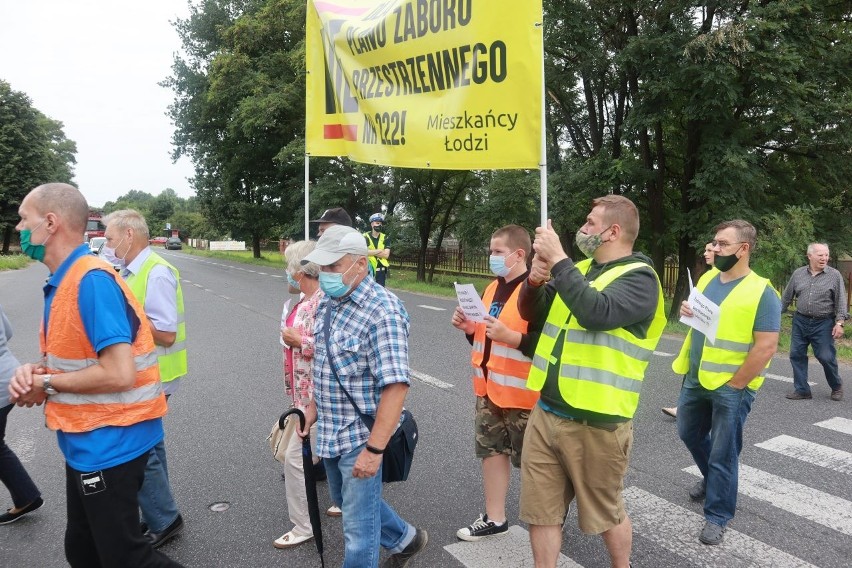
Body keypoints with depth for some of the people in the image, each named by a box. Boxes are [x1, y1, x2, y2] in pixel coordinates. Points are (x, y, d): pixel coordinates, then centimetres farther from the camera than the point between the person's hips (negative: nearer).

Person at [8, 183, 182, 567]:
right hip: (87, 442, 10)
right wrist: (34, 372, -4)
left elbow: (118, 374, -28)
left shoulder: (91, 280, -23)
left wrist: (46, 384, -15)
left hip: (108, 443, -10)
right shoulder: (64, 281, 7)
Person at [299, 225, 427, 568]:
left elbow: (396, 385, -26)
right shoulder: (328, 303, 3)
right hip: (331, 432, 9)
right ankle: (405, 540, 50)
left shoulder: (382, 311, -23)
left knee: (358, 525, 6)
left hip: (360, 436, -9)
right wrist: (314, 406, 15)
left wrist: (374, 449, -27)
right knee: (346, 500, 27)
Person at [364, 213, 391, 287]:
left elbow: (386, 255, -6)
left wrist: (371, 252, -12)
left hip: (381, 270, 2)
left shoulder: (385, 238, 5)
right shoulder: (365, 237, -2)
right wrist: (380, 250, -11)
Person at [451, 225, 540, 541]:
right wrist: (469, 327, 2)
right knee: (491, 450, 16)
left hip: (522, 392, -8)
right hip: (488, 387, 8)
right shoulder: (492, 288, 11)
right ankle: (494, 519, 31)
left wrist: (508, 336, -29)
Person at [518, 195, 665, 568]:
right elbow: (531, 313, 13)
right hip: (545, 413, 6)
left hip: (595, 422, -6)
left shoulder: (639, 277, -11)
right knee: (540, 511, 13)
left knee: (607, 513, 17)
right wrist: (535, 279, -7)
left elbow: (596, 312, -30)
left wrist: (557, 260, -24)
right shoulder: (578, 269, 11)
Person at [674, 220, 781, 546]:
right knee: (690, 434, 22)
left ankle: (717, 516, 22)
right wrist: (688, 312, -5)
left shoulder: (762, 293, -16)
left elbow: (766, 348, -19)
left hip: (731, 387, -7)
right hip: (695, 379, 7)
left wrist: (733, 385, -16)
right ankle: (712, 479, 48)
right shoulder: (707, 279, 5)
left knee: (723, 453, 5)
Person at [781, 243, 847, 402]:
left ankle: (837, 387, 25)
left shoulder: (835, 275, -2)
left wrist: (839, 323, -13)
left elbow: (841, 301, -5)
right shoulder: (798, 273, 5)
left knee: (826, 357, -1)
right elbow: (786, 297, 11)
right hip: (800, 321, 3)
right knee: (797, 355, 3)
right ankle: (802, 390, 13)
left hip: (823, 324, -3)